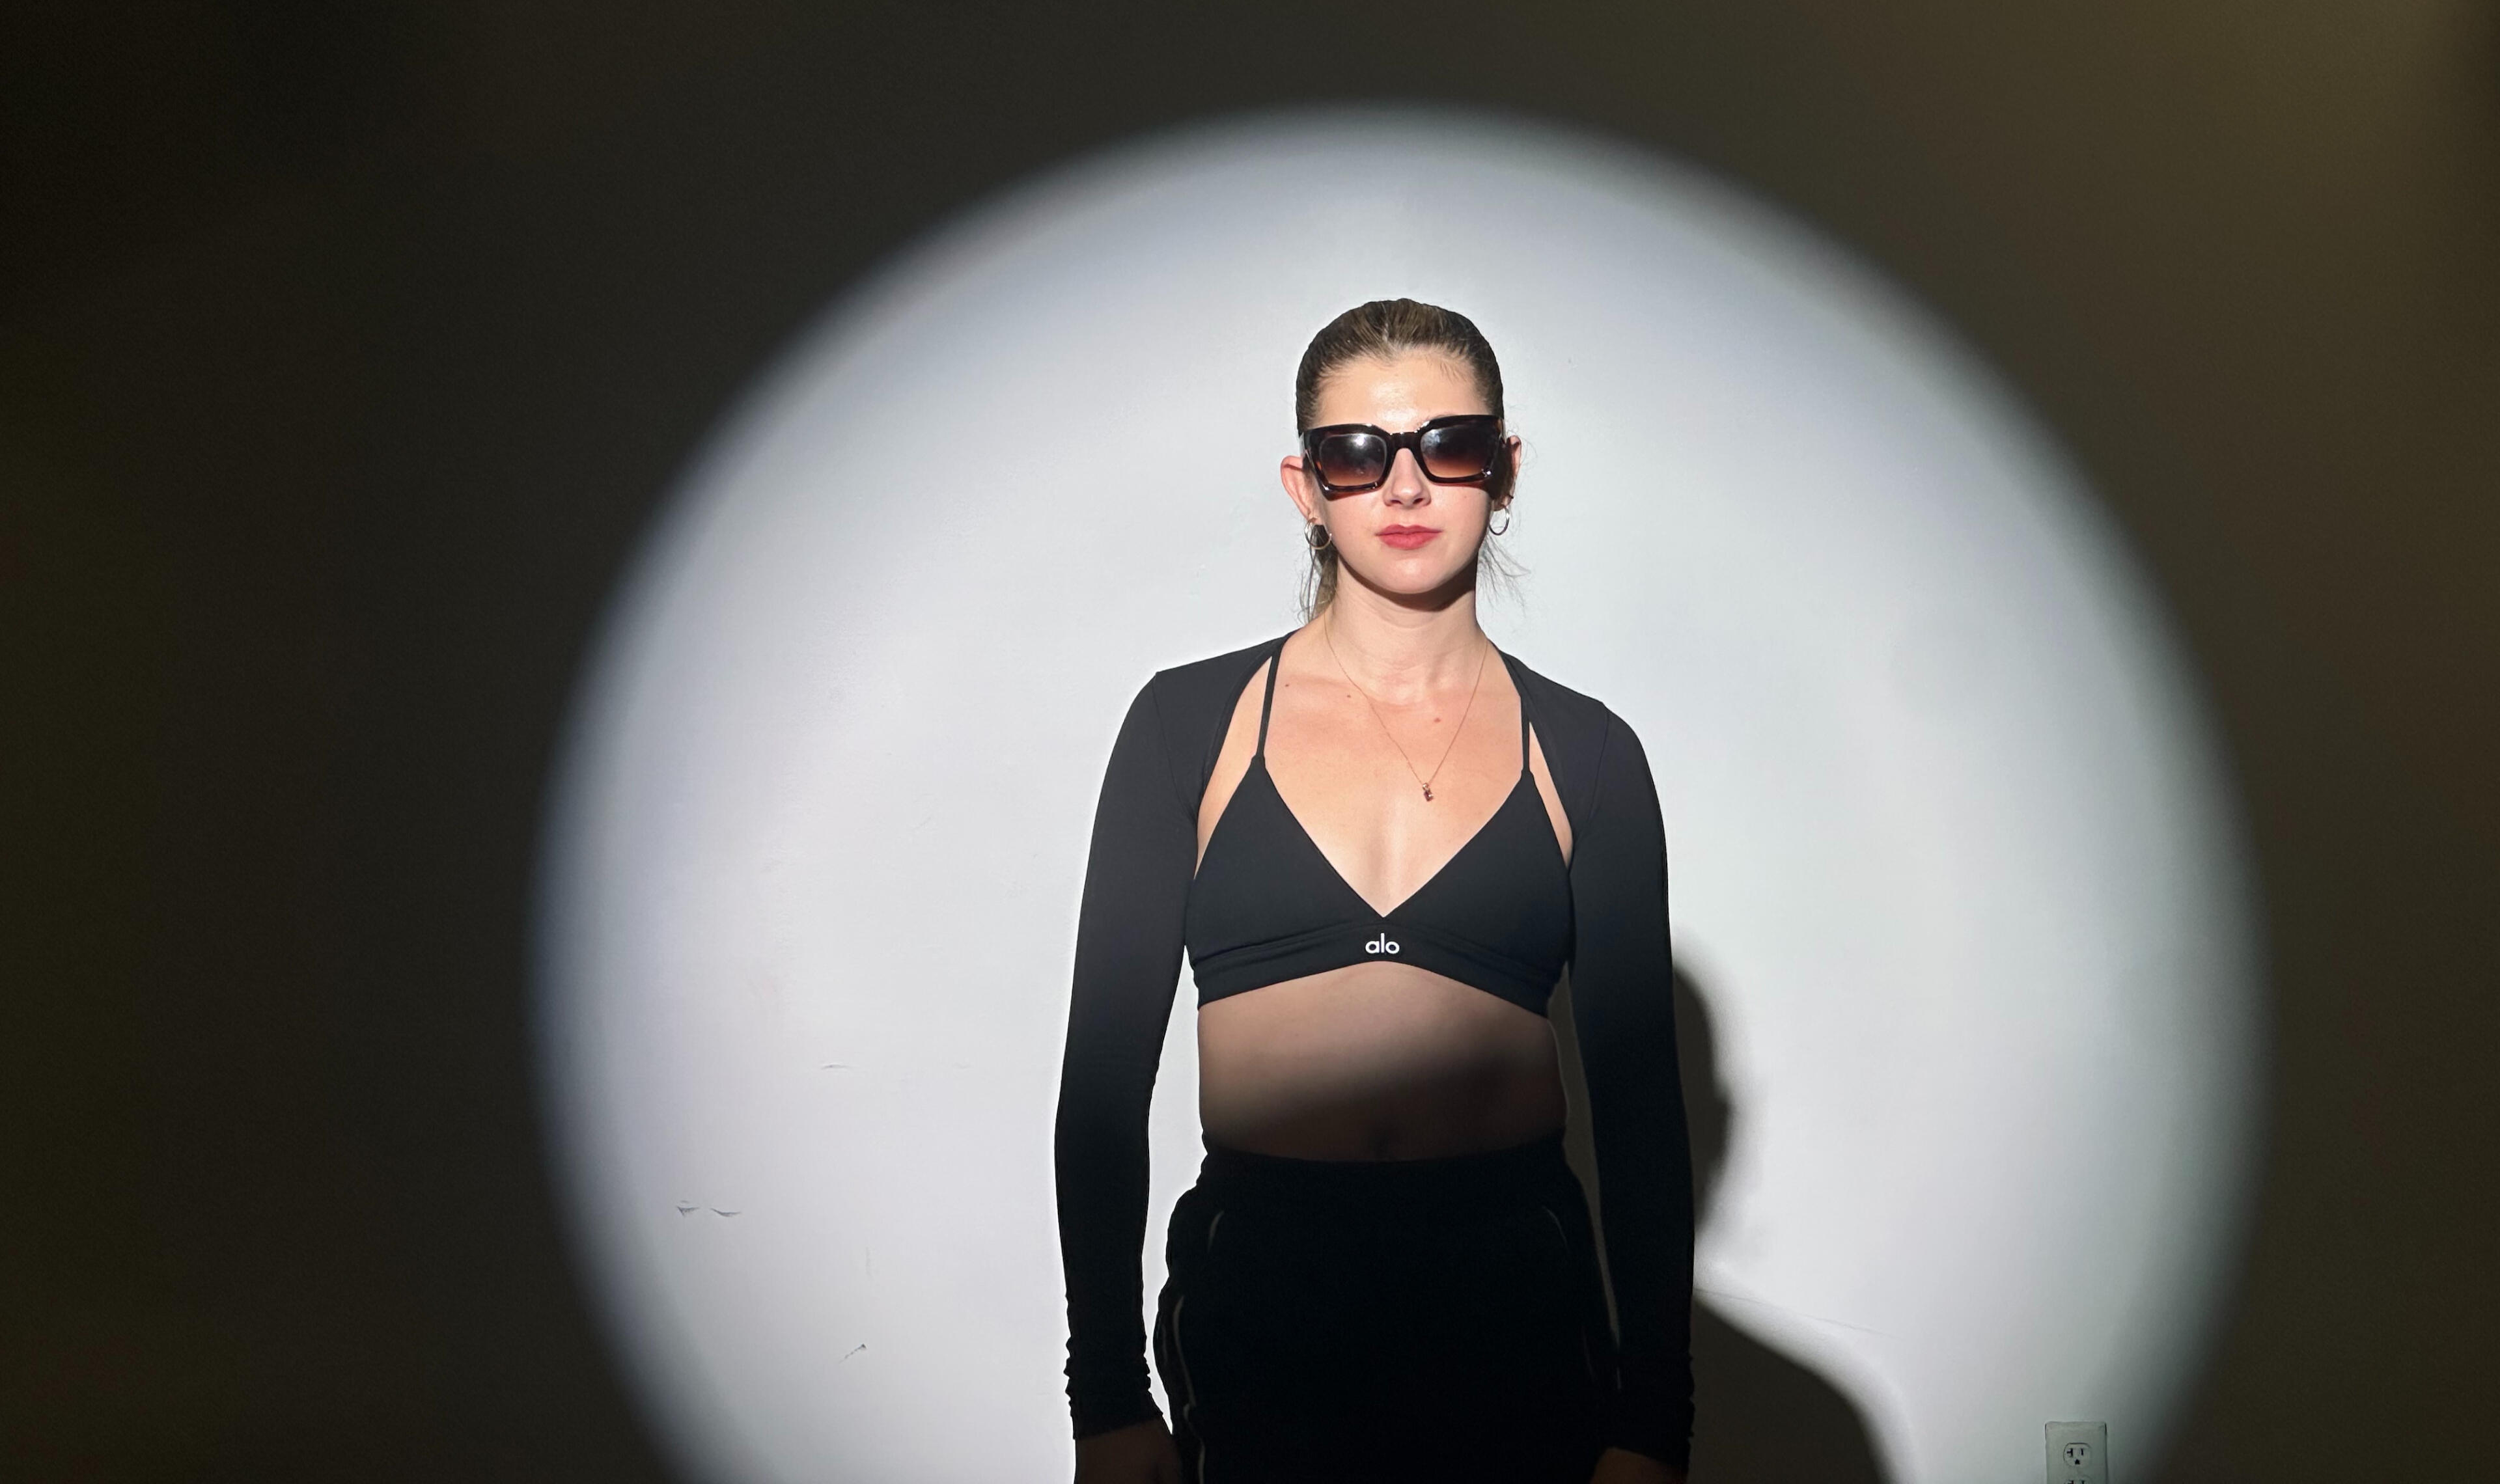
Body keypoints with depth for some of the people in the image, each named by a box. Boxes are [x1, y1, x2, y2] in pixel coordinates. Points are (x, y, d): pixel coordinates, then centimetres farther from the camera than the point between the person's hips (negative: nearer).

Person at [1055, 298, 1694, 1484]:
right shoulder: (1189, 722, 1)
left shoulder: (1584, 753, 4)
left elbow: (1639, 1096, 3)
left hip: (1517, 1296, 1)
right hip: (1258, 1295, 0)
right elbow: (1105, 1071, 0)